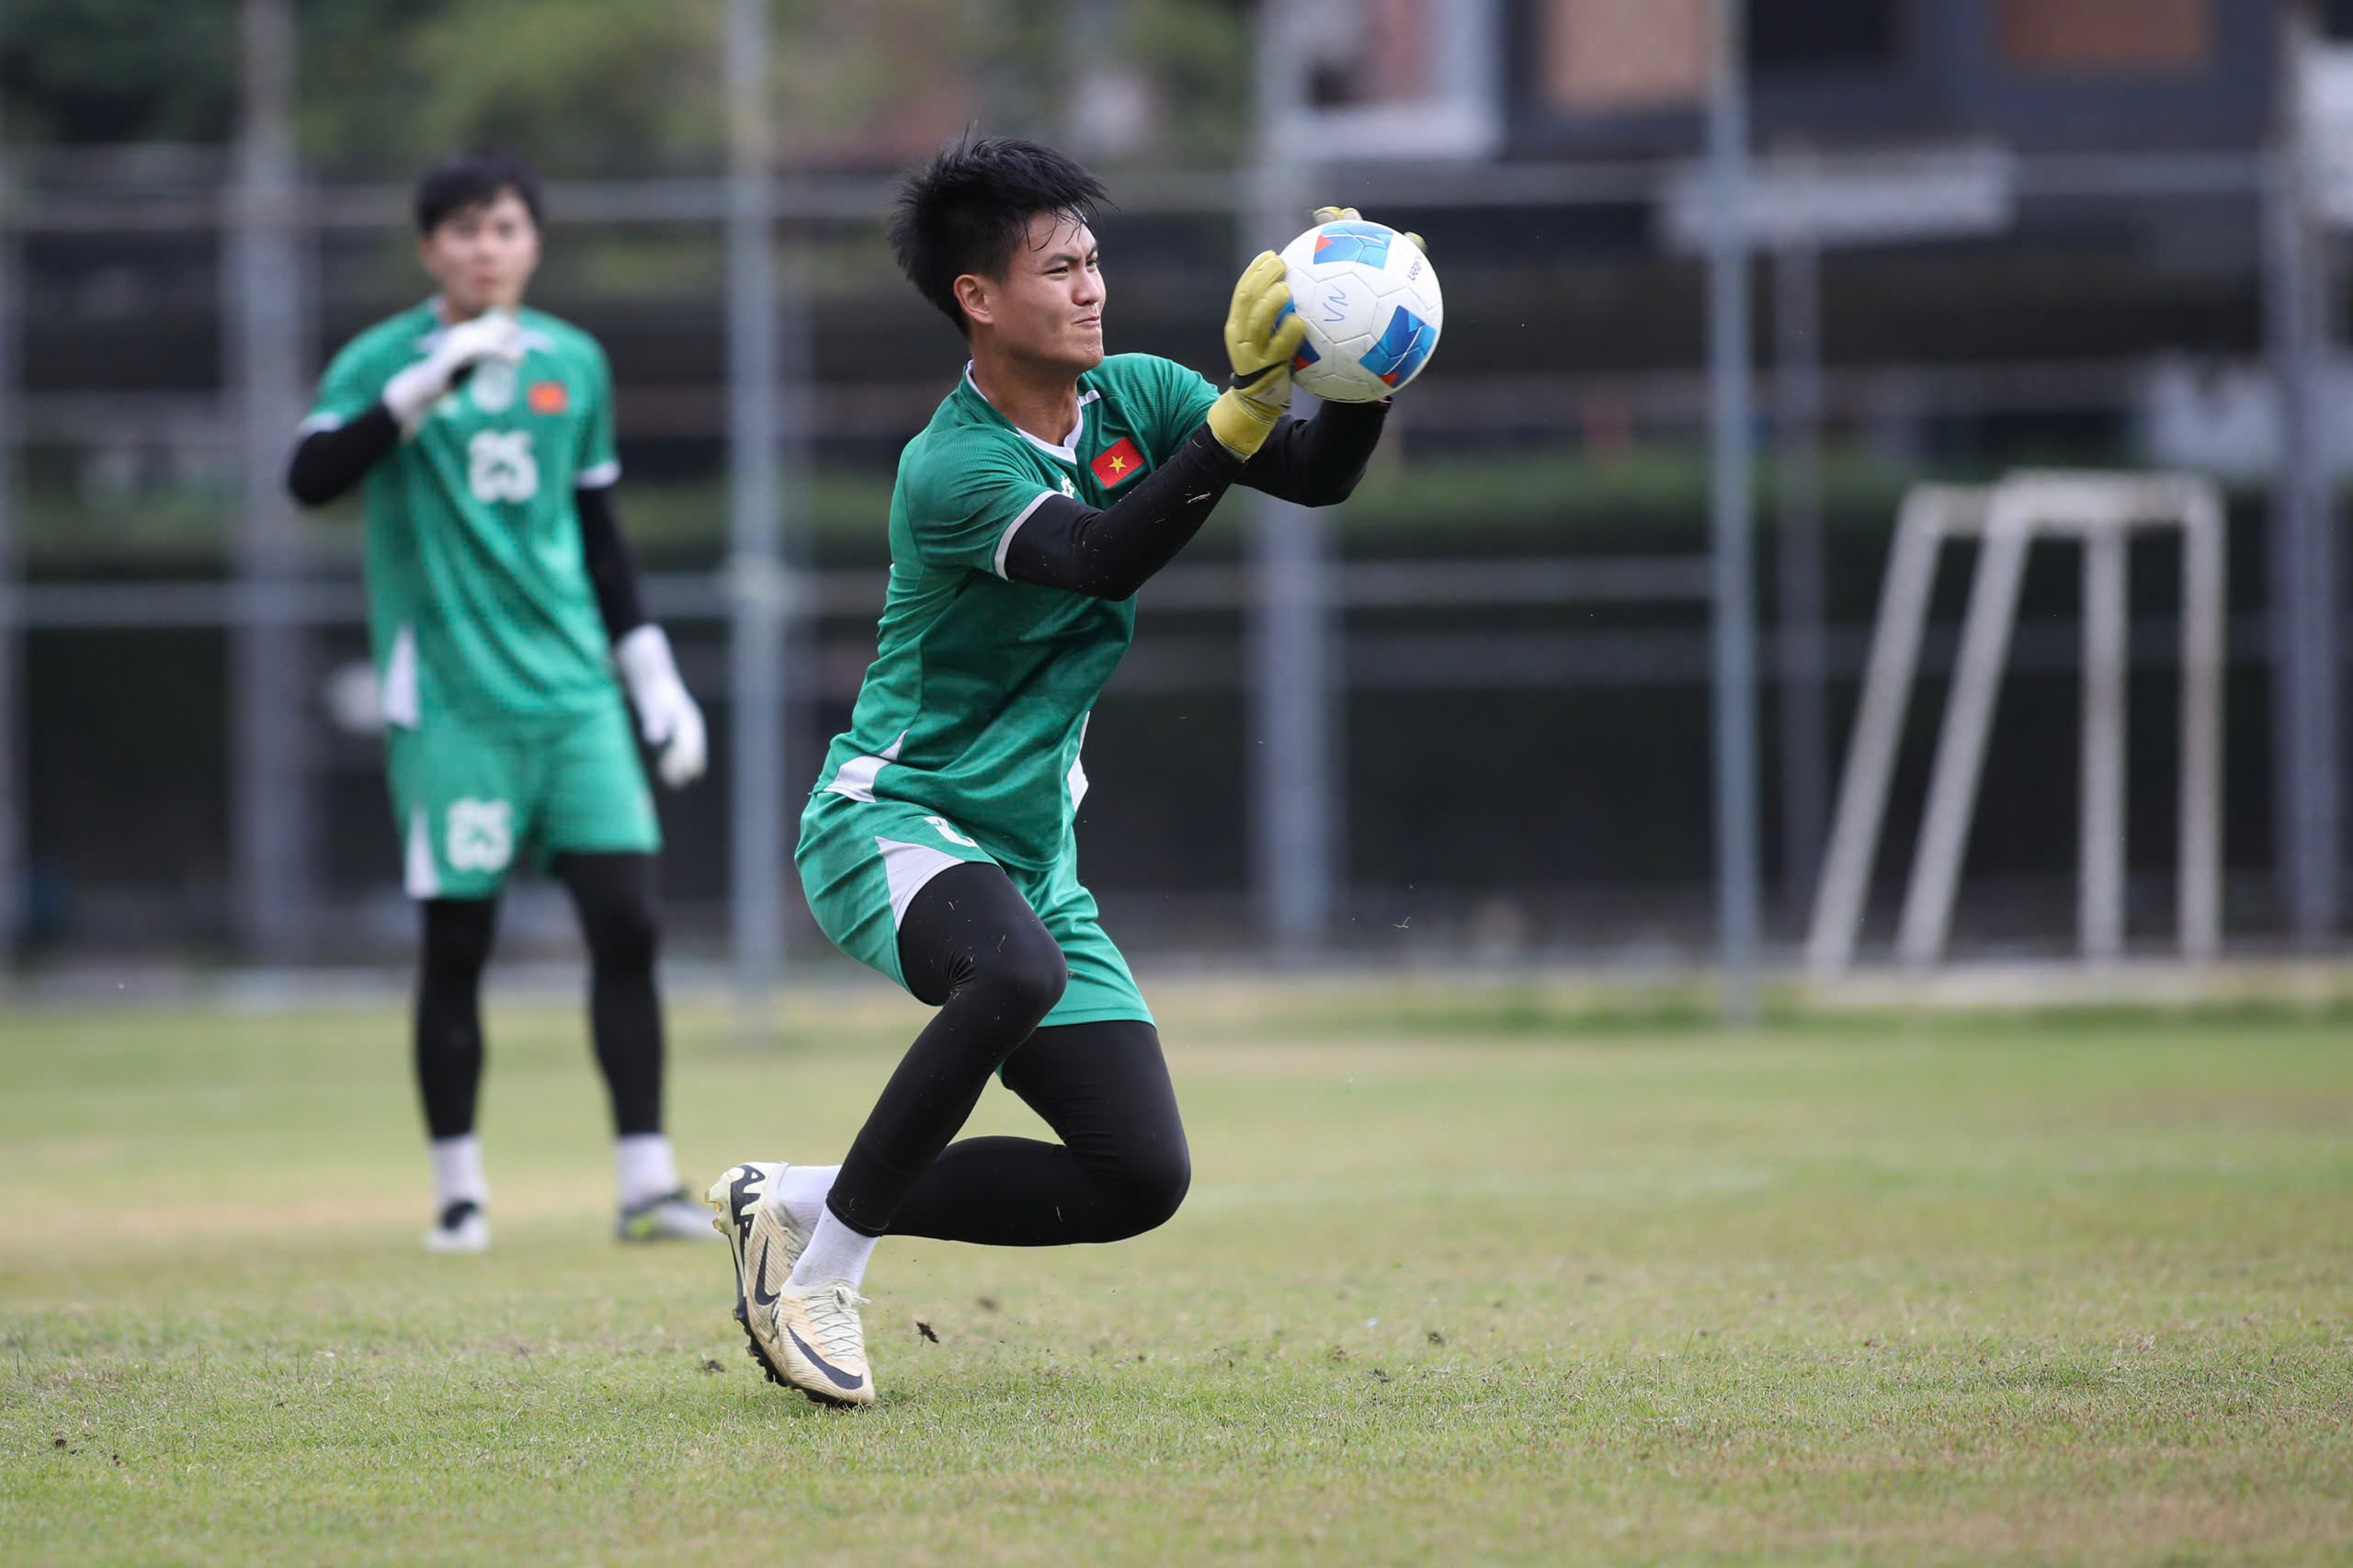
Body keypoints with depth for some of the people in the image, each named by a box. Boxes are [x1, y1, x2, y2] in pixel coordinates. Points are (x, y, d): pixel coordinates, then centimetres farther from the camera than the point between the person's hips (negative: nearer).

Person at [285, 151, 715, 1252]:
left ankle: (647, 1180, -3)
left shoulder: (575, 365, 12)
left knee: (626, 920, -6)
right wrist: (425, 384, -26)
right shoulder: (383, 359, -1)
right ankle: (458, 1191, 10)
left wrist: (656, 677, 17)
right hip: (450, 695, -3)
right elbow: (310, 478, -18)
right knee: (456, 943, -1)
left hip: (575, 686, 3)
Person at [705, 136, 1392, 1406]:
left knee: (1142, 1176, -2)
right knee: (1017, 970, -41)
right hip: (889, 820, -8)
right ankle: (823, 1272, -23)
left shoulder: (1133, 398, 2)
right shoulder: (952, 466, -20)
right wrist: (1246, 404, -45)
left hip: (1028, 846, 8)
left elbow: (1317, 475, -5)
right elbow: (1099, 557, -36)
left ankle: (800, 1203, 12)